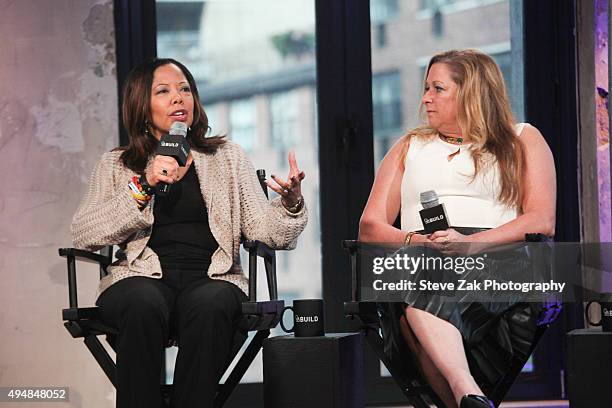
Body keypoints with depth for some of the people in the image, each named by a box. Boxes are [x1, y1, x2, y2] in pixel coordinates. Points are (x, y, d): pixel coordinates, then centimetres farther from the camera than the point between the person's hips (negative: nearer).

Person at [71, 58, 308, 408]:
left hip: (211, 277, 1)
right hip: (142, 277, 0)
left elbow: (263, 231, 10)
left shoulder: (228, 158, 20)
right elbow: (83, 234, 2)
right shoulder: (116, 166, 18)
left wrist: (290, 202, -12)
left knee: (209, 307, -35)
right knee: (144, 307, -36)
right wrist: (144, 185, -7)